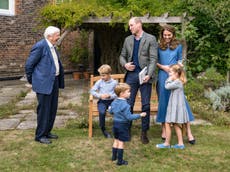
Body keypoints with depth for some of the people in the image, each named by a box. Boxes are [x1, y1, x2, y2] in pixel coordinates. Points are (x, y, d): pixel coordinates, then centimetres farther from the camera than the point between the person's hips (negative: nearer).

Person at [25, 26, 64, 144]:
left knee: (52, 109, 15)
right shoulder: (40, 46, -15)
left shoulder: (52, 47, 12)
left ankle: (47, 132, 28)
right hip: (44, 83, -9)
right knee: (44, 110, -1)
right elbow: (29, 64, -12)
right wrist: (31, 80, -2)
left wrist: (60, 80, 16)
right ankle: (40, 135, 12)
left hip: (54, 82, 9)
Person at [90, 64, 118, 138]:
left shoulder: (114, 82, 0)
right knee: (102, 112, -31)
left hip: (111, 101, 0)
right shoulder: (99, 82, 3)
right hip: (102, 101, 0)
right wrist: (100, 95, -12)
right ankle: (103, 130, -8)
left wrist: (110, 95, -20)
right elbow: (92, 91, 3)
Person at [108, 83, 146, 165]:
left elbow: (110, 111, 14)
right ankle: (120, 161, 8)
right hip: (122, 125, -8)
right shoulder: (125, 105, -24)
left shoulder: (114, 102, 1)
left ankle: (114, 156, 33)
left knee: (116, 140, 21)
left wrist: (110, 109, 37)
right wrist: (140, 115, -19)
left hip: (115, 124, 8)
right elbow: (129, 117, -25)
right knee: (121, 142, 1)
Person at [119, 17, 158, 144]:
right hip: (131, 74, 3)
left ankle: (144, 132, 13)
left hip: (144, 75, -3)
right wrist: (125, 64, -4)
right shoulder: (128, 40, 13)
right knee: (128, 104, 3)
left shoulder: (150, 39, -1)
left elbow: (153, 58, -7)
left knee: (145, 105, 2)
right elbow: (122, 56, 19)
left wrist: (149, 74, -19)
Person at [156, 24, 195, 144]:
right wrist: (163, 67, -9)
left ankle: (188, 132, 0)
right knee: (163, 102, 5)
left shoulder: (178, 46, 8)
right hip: (163, 76, 0)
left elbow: (180, 60, 13)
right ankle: (164, 129, 18)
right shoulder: (159, 47, 7)